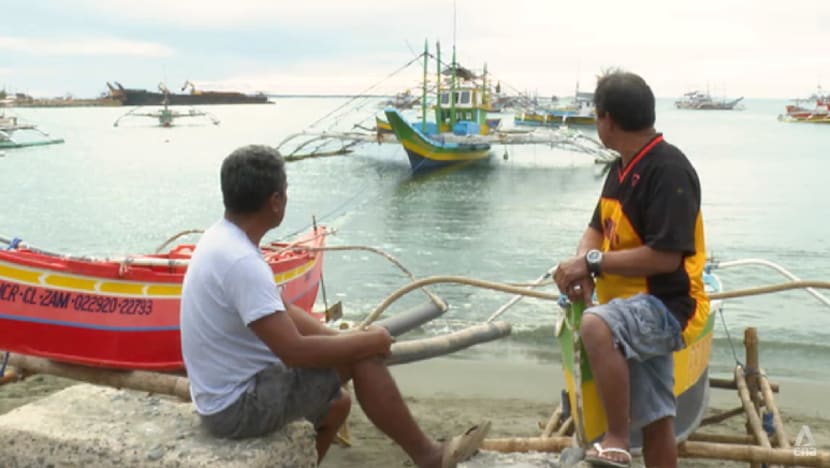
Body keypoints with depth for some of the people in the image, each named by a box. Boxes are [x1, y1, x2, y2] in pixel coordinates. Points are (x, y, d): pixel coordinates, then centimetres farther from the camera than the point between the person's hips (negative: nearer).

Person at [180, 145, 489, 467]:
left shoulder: (223, 239, 4)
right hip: (239, 405, -10)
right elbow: (295, 351, -30)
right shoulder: (241, 262, -27)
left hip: (228, 394, 10)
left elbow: (283, 313, 11)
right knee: (364, 356, -13)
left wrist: (348, 339, 1)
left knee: (336, 404, 23)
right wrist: (370, 340, -17)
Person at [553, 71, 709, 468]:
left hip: (667, 305, -9)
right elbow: (598, 229, 17)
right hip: (638, 308, 9)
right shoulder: (621, 168, 9)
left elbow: (665, 256, -25)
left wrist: (593, 262, -18)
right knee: (655, 421, 14)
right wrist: (581, 267, -6)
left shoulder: (669, 170, -19)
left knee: (595, 327, -37)